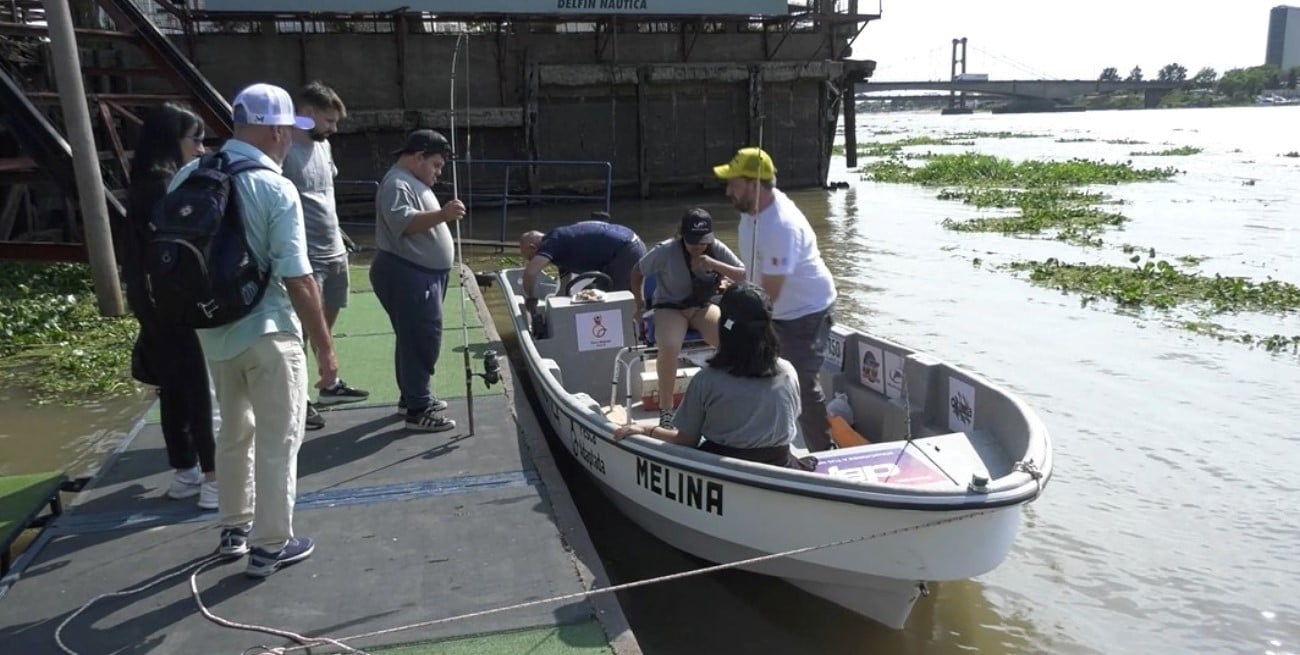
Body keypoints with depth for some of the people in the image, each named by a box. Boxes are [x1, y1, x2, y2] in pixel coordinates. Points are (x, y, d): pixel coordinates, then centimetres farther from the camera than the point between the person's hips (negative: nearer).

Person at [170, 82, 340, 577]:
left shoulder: (188, 177, 2)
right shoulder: (275, 189, -17)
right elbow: (297, 280, -19)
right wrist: (324, 348, -12)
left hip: (212, 330, 7)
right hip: (267, 332, -6)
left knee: (234, 431, 22)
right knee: (277, 441, 7)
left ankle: (234, 528, 35)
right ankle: (270, 546, 16)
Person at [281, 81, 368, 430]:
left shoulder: (324, 146, 11)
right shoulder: (284, 151, -16)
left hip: (334, 251, 9)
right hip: (305, 256, -8)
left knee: (328, 322, 18)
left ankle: (330, 384, 32)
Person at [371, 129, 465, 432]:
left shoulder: (413, 181, 17)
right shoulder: (398, 184, -17)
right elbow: (403, 223, -33)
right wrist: (442, 215, -44)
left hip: (421, 274, 11)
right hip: (407, 276, -11)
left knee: (416, 338, 17)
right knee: (422, 339, -10)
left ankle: (411, 396, 28)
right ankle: (417, 410, -5)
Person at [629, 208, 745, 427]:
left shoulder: (717, 249, -10)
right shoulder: (665, 250, -17)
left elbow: (743, 276, -15)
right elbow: (637, 272, -3)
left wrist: (714, 264, -28)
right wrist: (640, 304, 0)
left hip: (703, 307, 3)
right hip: (669, 307, -3)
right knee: (669, 348, -34)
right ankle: (666, 409, -15)